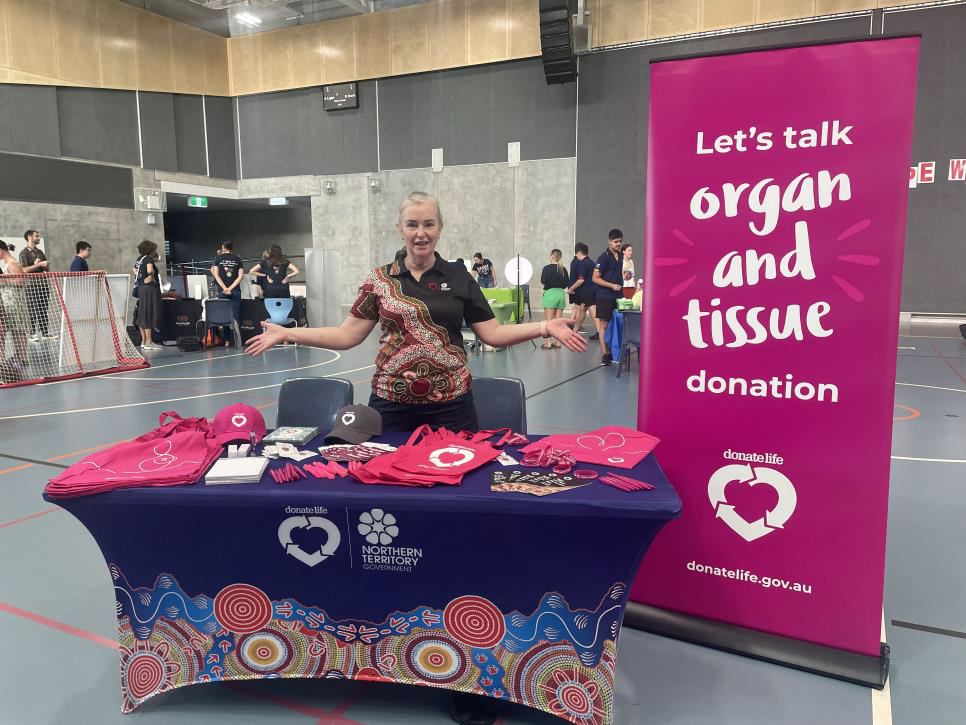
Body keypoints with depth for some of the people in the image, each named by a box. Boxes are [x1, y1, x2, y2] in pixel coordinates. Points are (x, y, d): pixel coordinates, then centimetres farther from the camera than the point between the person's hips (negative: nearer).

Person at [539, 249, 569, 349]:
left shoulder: (547, 268, -9)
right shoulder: (563, 269, 5)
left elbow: (543, 281, -12)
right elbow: (567, 283, 6)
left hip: (550, 293, -5)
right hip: (561, 293, 5)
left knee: (549, 320, -1)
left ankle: (548, 343, -3)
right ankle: (558, 342, 14)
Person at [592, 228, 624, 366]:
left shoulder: (619, 256, 13)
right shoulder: (604, 257, -9)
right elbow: (595, 278, -12)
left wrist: (623, 276, 5)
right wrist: (611, 285, -19)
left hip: (617, 296, 7)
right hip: (605, 296, -7)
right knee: (604, 324, -3)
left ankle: (612, 353, 16)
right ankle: (604, 355, -1)